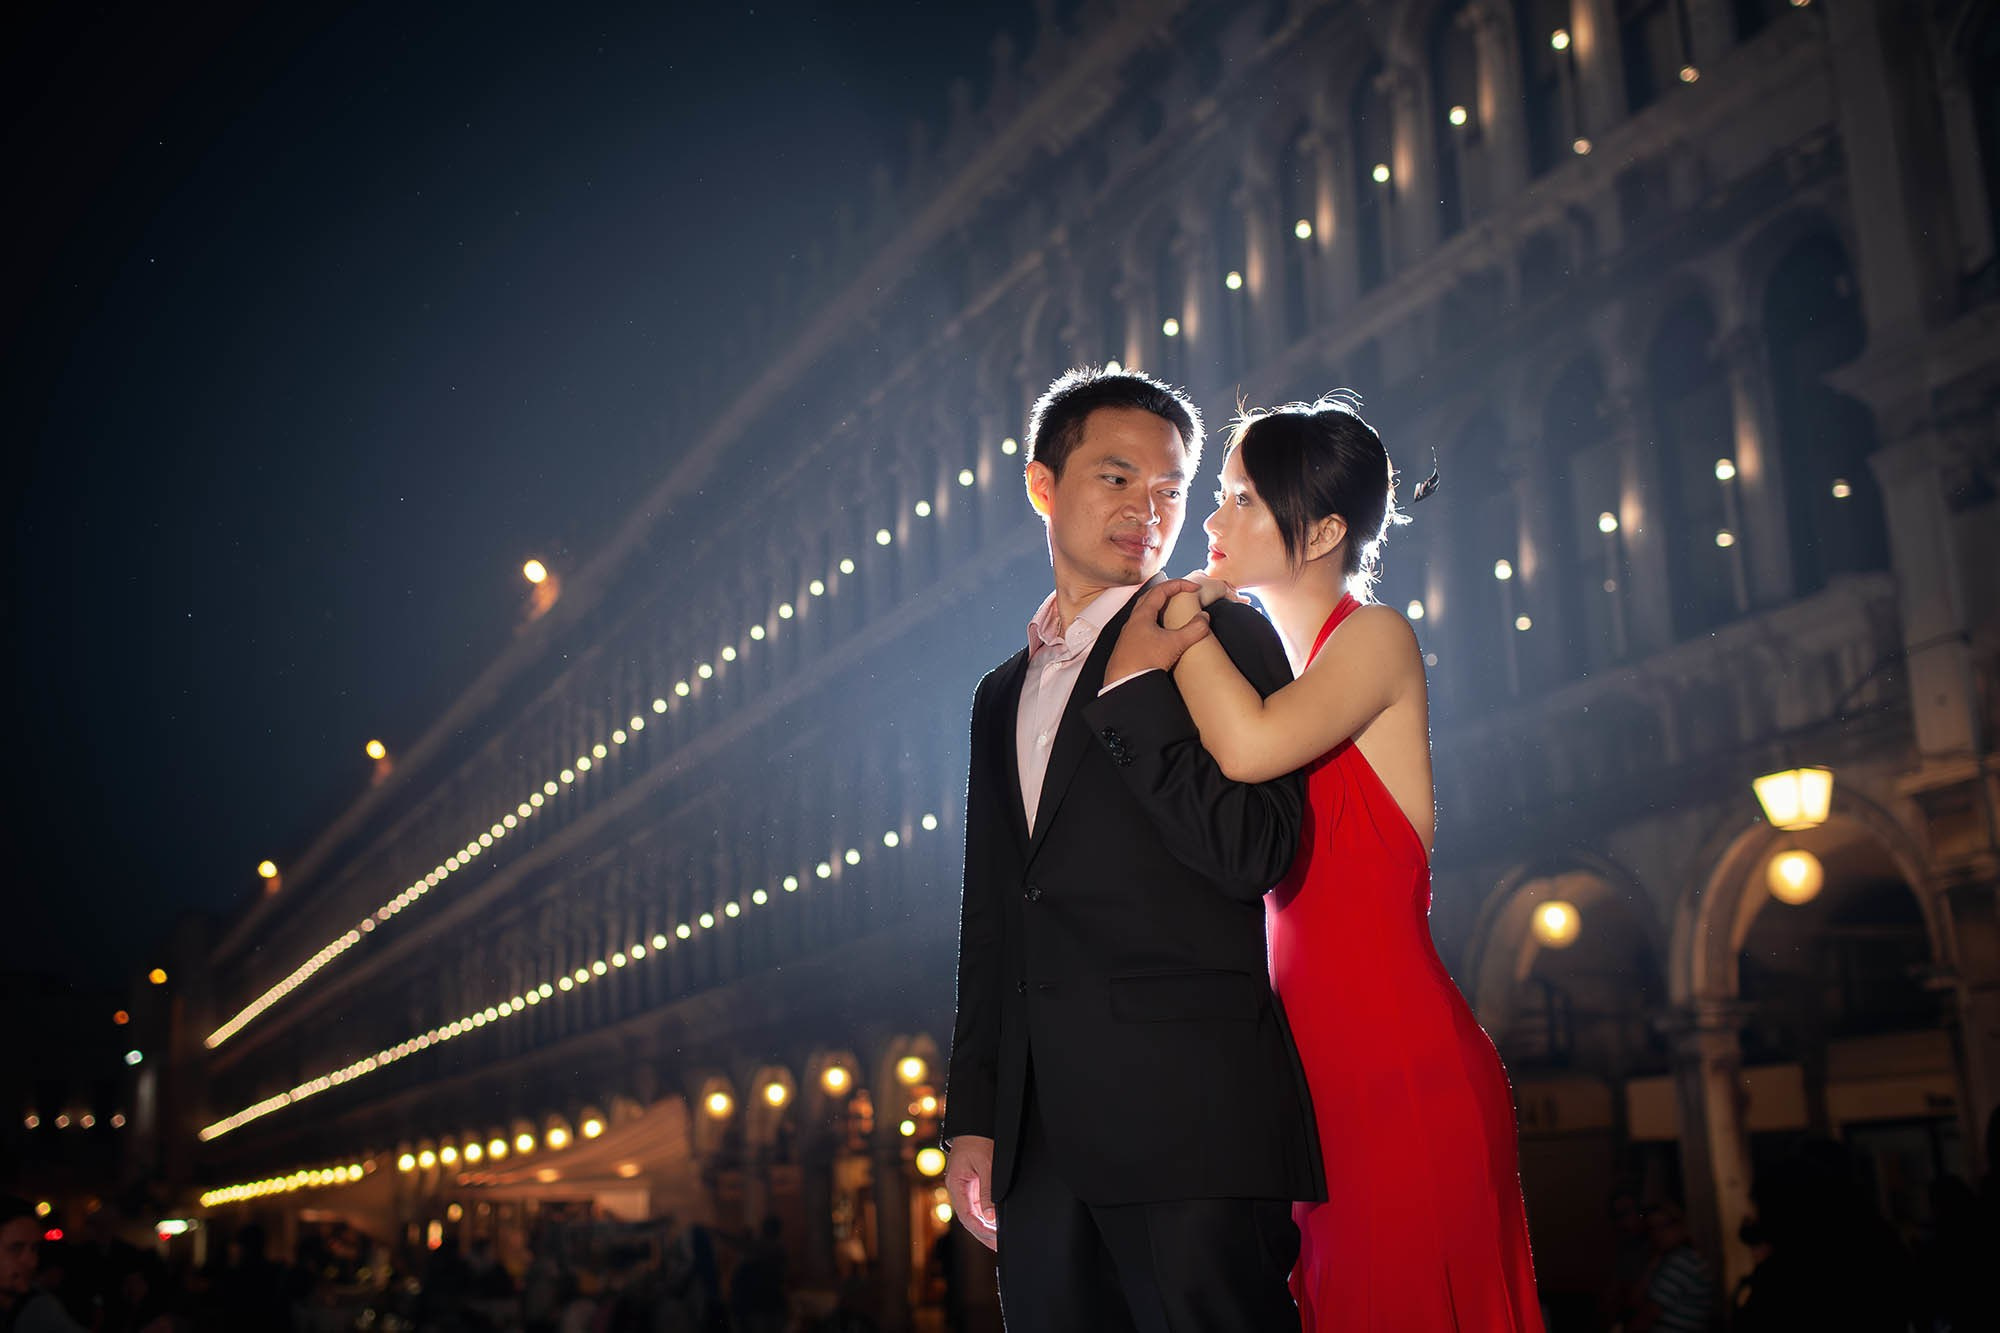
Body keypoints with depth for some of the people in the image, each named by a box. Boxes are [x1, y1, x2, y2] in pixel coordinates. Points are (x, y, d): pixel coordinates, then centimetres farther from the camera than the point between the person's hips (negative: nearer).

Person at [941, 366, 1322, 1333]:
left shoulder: (1222, 637, 2)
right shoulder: (1004, 694, 20)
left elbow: (1255, 853, -12)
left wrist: (1123, 691, -12)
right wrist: (973, 1113, 16)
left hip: (1191, 1111, -5)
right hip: (1042, 1135, 6)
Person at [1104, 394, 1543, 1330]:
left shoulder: (1376, 638, -8)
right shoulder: (1267, 668, 15)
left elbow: (1250, 745, -27)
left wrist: (1177, 616, -11)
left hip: (1399, 1065, -8)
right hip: (1317, 1068, 8)